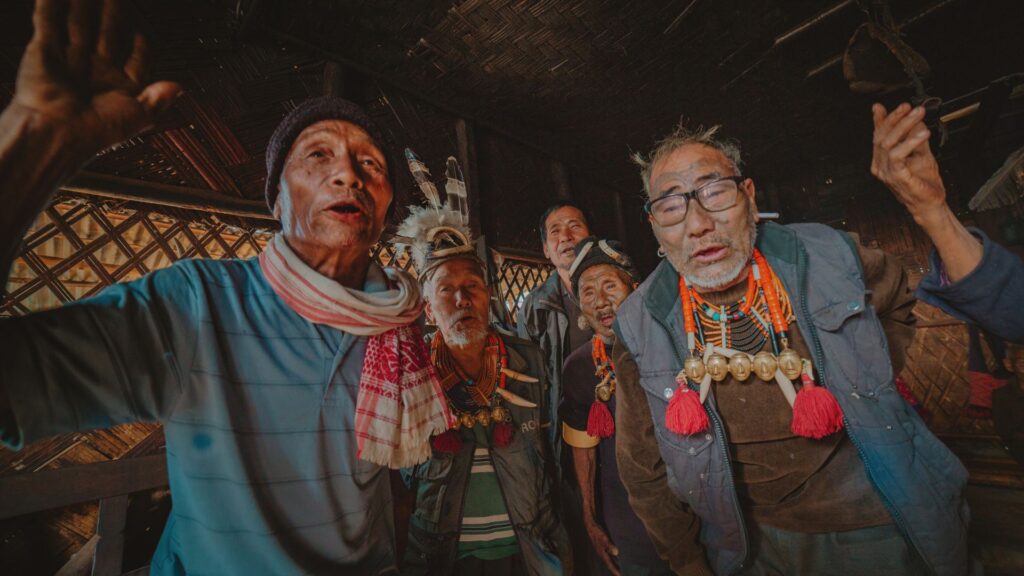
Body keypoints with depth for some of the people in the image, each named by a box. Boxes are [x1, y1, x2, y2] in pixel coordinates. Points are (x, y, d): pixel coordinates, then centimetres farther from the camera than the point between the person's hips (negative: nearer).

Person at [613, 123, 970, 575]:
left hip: (877, 522, 1)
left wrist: (867, 392, -3)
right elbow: (644, 470, -10)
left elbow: (897, 301, 7)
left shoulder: (828, 258, -18)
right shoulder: (640, 327, -20)